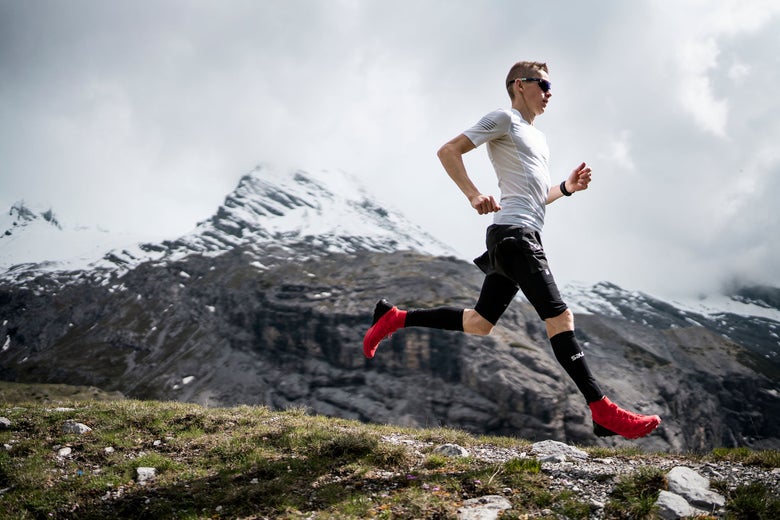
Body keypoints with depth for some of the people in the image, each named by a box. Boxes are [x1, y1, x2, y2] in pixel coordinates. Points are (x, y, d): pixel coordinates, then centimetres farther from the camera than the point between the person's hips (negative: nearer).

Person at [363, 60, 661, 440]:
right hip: (513, 232, -10)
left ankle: (394, 317, 20)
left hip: (523, 235, 10)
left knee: (480, 324, 10)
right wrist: (474, 195, -20)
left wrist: (567, 187, 14)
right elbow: (448, 151, -7)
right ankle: (603, 413, -16)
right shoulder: (504, 119, 0)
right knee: (560, 316, -15)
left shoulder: (537, 137, 27)